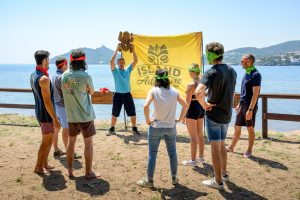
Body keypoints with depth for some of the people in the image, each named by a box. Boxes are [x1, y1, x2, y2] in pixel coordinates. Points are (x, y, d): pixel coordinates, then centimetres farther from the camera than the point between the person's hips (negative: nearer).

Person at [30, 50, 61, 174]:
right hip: (46, 114, -9)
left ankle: (45, 164, 29)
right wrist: (55, 119, -20)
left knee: (48, 139, 20)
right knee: (46, 141, 4)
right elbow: (47, 101, -24)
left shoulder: (33, 75, 6)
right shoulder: (44, 79, -23)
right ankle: (38, 167, 15)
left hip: (40, 112, 9)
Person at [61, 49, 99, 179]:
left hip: (71, 115, 5)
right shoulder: (86, 76, -16)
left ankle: (70, 171, 24)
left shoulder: (64, 75, -2)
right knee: (88, 143, 7)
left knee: (71, 142, 16)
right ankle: (88, 172, 13)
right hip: (85, 115, -5)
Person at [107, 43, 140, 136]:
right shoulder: (115, 70, -2)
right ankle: (112, 129, 22)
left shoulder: (128, 70, 5)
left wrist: (133, 50, -17)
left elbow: (136, 61, -5)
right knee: (114, 114, 8)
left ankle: (134, 129, 18)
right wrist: (116, 50, -23)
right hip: (118, 95, -2)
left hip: (127, 94, 2)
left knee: (132, 113, 5)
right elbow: (111, 61, -19)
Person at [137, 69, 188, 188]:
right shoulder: (174, 91, 1)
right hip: (171, 127, 3)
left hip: (156, 127, -3)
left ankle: (149, 180, 15)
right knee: (172, 153, 15)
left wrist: (147, 120, -10)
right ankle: (174, 178, 27)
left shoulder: (154, 91, -9)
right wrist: (180, 119, 11)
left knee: (152, 154, 7)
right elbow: (185, 105, 5)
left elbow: (146, 106, -23)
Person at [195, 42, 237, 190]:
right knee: (222, 145, 22)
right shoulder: (232, 71, 6)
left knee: (215, 147, 1)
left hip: (214, 114, -7)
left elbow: (198, 92, -33)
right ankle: (224, 174, 34)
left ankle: (218, 181, 9)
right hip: (227, 114, 7)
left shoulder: (211, 72, -18)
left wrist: (204, 105, -18)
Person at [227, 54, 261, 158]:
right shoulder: (246, 73, 11)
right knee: (237, 128, 14)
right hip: (242, 105, 8)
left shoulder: (255, 74, -15)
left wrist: (250, 109, -23)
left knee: (250, 129, 4)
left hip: (250, 106, -8)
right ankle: (231, 147, 26)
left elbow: (255, 94, -19)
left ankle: (249, 151, 16)